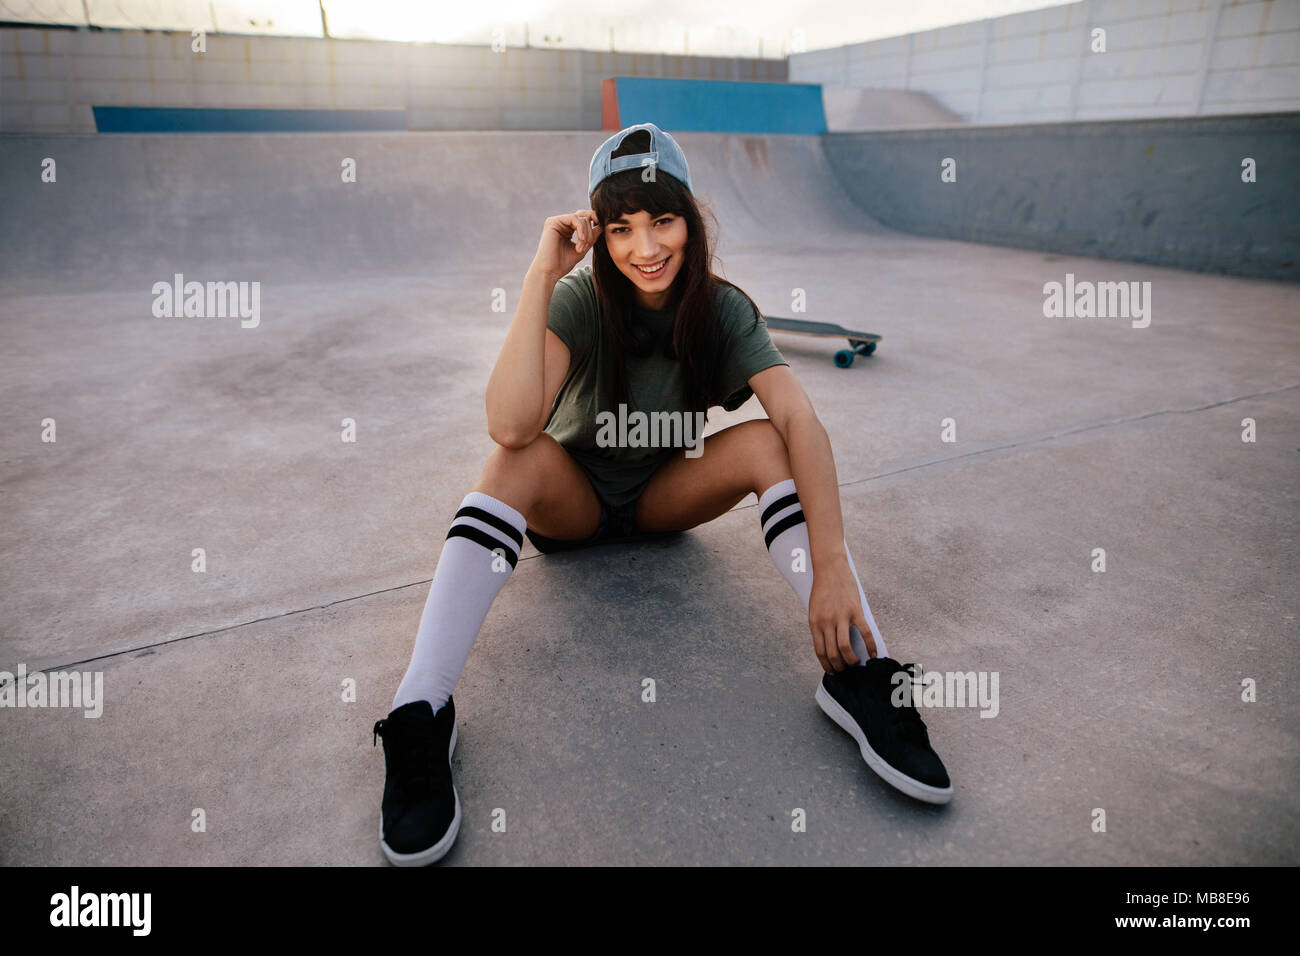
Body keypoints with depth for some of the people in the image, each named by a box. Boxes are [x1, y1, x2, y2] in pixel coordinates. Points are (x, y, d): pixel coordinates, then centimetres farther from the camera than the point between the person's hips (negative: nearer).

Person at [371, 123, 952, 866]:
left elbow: (802, 420, -29)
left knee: (764, 442, -23)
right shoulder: (579, 300, -20)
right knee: (522, 460, -33)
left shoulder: (721, 309, -14)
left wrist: (832, 565, -41)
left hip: (665, 499, 2)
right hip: (570, 502, -1)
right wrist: (542, 276, -37)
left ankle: (861, 676, -25)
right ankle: (421, 716, -35)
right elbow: (510, 426, -37)